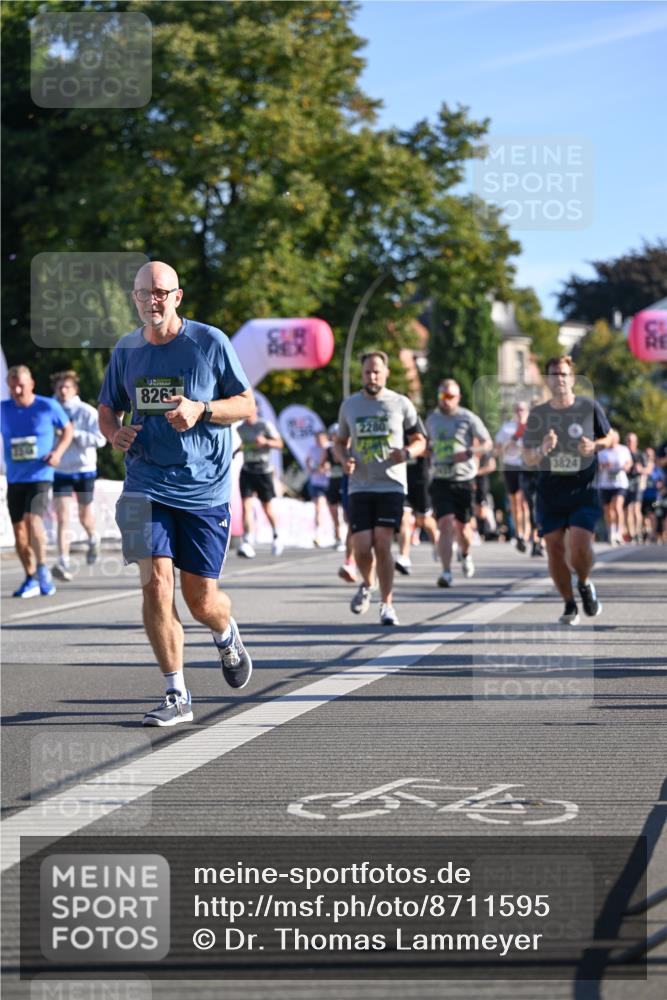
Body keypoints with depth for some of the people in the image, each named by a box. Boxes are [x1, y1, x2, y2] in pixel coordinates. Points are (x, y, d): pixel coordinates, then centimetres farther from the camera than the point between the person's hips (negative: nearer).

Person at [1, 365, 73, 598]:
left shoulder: (49, 407, -5)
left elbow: (67, 430, 9)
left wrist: (58, 452, -7)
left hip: (40, 476, -4)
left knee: (33, 519, -24)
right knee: (19, 529, 4)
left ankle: (42, 568, -11)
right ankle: (31, 579, 17)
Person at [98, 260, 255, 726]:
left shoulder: (210, 342, -4)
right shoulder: (126, 349, 6)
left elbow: (247, 406, 0)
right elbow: (108, 407, 20)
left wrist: (201, 410, -18)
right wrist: (114, 432, -3)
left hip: (204, 489, -2)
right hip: (147, 485, 2)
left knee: (201, 599, 2)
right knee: (156, 583, -13)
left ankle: (227, 636, 40)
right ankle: (177, 696, -3)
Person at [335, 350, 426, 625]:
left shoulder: (401, 404, 2)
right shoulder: (349, 405, 8)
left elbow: (420, 441, 9)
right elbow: (340, 442, 19)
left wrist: (406, 453, -13)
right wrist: (344, 460, -4)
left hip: (391, 485, -2)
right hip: (360, 486, 2)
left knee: (382, 544, -11)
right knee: (361, 548, -6)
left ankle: (387, 605, 1)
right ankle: (367, 584, 26)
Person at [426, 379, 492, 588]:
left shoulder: (468, 418, -2)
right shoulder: (432, 419, 10)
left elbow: (488, 444, 0)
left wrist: (469, 453, -17)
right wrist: (429, 453, 6)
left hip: (464, 480, -1)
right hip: (440, 481, 1)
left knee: (462, 527, 7)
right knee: (446, 524, -14)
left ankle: (466, 555, 41)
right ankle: (446, 572, -17)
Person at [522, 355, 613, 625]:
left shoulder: (589, 407, 0)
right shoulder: (538, 414, 3)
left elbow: (610, 437, 12)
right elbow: (527, 459, 3)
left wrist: (594, 446, -9)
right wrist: (542, 450, -19)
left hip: (583, 490, -2)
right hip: (549, 489, 2)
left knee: (579, 546, -15)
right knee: (555, 550, -1)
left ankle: (584, 584, 18)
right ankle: (569, 605, 17)